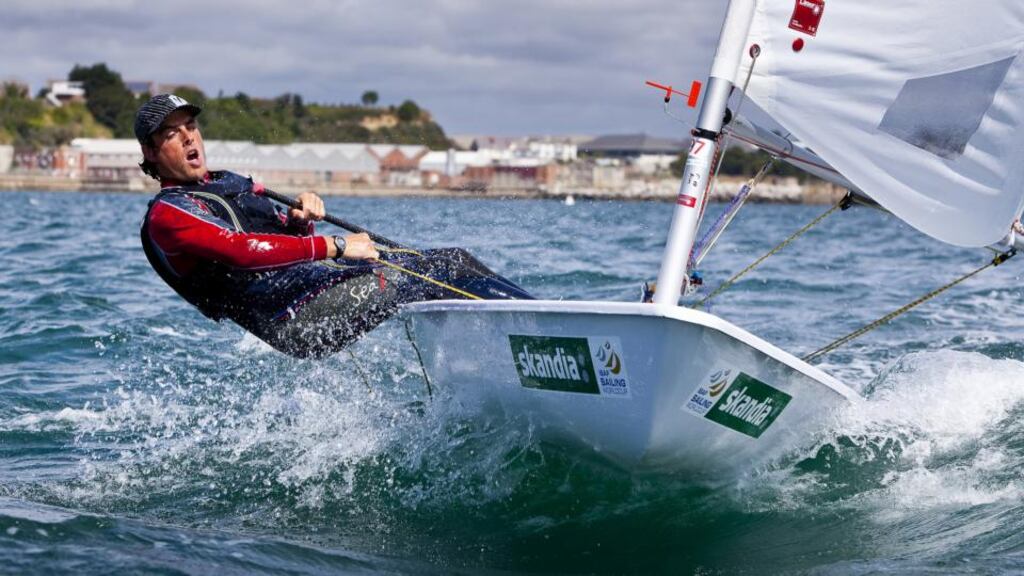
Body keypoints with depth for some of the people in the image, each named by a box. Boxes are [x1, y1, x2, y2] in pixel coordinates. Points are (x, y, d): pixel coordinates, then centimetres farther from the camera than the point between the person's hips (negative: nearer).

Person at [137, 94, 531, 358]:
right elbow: (241, 250, -18)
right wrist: (333, 246, -21)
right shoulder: (165, 217, -2)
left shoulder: (229, 183, 27)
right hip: (294, 319, -9)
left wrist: (301, 220, 2)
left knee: (454, 262, 0)